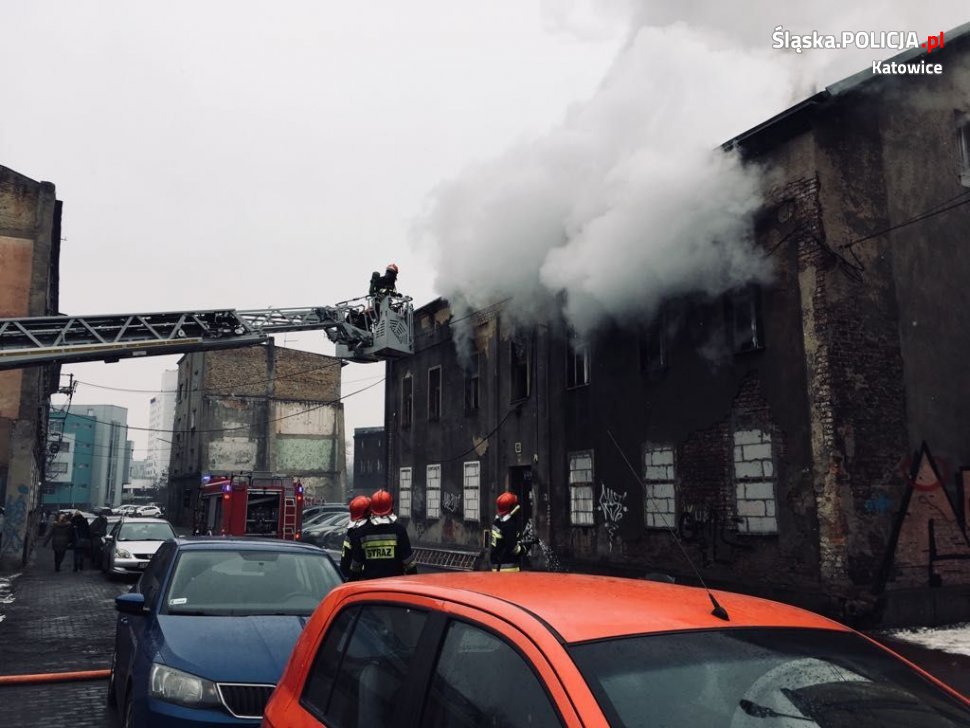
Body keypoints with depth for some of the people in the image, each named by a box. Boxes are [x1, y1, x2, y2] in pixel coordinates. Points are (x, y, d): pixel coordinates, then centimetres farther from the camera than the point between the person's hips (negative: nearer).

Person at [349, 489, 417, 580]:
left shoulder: (363, 530, 3)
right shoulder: (398, 528, -6)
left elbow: (356, 561, 9)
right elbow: (408, 559, -6)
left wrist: (355, 579, 20)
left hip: (370, 579, 3)